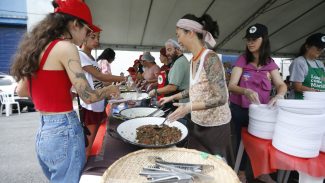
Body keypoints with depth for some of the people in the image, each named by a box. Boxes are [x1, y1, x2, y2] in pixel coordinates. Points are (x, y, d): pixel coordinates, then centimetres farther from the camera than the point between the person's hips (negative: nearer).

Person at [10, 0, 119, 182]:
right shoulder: (65, 47, -13)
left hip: (44, 132, 8)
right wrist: (110, 89, 2)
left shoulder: (38, 47, 11)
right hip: (64, 132, -8)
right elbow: (88, 96, -17)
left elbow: (21, 91, 19)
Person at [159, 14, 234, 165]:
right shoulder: (193, 60, 4)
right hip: (196, 123, 7)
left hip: (215, 125, -7)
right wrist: (173, 97, 14)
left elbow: (221, 98, -24)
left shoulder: (210, 58, -20)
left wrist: (189, 107, -31)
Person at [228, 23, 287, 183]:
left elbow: (281, 85, -2)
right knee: (242, 140, 11)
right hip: (240, 109, -3)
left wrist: (278, 96, -25)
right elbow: (231, 86, -16)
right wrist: (247, 91, -36)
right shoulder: (242, 60, -9)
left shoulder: (270, 63, 1)